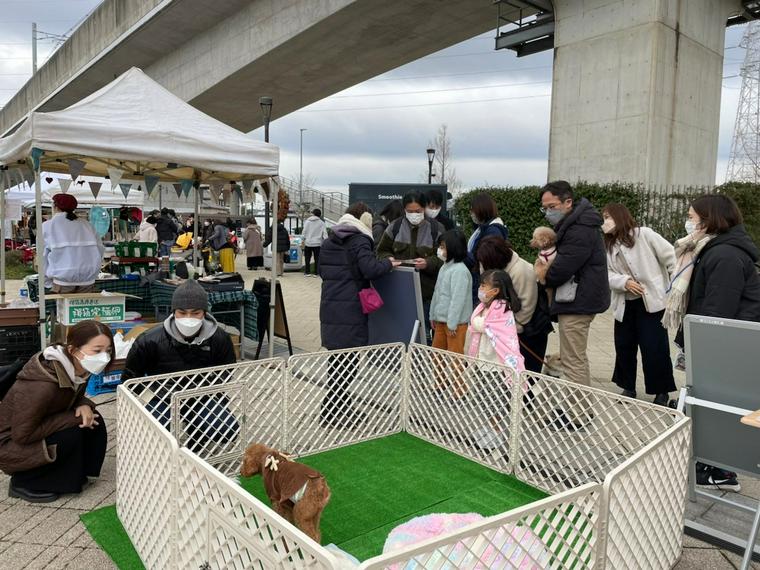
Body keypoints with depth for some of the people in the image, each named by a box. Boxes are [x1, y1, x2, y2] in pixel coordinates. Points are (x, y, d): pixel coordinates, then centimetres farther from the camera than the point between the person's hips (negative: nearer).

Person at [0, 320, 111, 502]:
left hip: (39, 433, 7)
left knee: (94, 421, -11)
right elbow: (22, 434, -28)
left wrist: (84, 406, -19)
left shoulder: (78, 369, -13)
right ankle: (23, 483, -5)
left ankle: (72, 474, 7)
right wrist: (74, 417, -26)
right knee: (72, 433, -25)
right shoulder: (41, 385, -36)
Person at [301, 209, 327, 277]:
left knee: (307, 258, 9)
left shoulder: (307, 221, 2)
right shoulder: (321, 223, -1)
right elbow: (324, 233, -5)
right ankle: (316, 273, 4)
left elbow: (304, 232, 0)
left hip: (308, 243, 1)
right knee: (317, 259, 5)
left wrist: (303, 240, 5)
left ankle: (306, 272, 11)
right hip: (317, 243, -1)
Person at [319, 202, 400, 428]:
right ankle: (333, 412, 4)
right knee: (346, 359, -1)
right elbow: (370, 269, -22)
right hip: (350, 310, -8)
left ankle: (341, 407, 26)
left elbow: (321, 270, 22)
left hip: (329, 307, 8)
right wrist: (388, 263, -5)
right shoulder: (359, 241, -10)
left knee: (337, 358, 15)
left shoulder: (329, 241, 15)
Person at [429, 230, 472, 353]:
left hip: (455, 323, -9)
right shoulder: (444, 267, 10)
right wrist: (433, 315, 18)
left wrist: (452, 324, -21)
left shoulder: (459, 270, -19)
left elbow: (458, 299, -22)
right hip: (441, 320, 9)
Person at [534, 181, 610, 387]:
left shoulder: (580, 231, -21)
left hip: (577, 303, -11)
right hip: (580, 300, 11)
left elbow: (563, 268, -25)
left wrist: (545, 276, -3)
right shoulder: (571, 224, 14)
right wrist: (547, 271, 1)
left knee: (573, 362, -7)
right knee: (578, 359, 20)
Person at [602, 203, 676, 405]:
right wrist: (624, 282, -18)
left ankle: (661, 392, 14)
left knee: (655, 349, -2)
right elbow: (608, 275, 1)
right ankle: (628, 388, 28)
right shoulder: (608, 247, 10)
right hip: (624, 305, 6)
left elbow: (671, 258, -7)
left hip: (652, 301, -5)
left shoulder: (644, 235, -7)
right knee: (623, 347, 11)